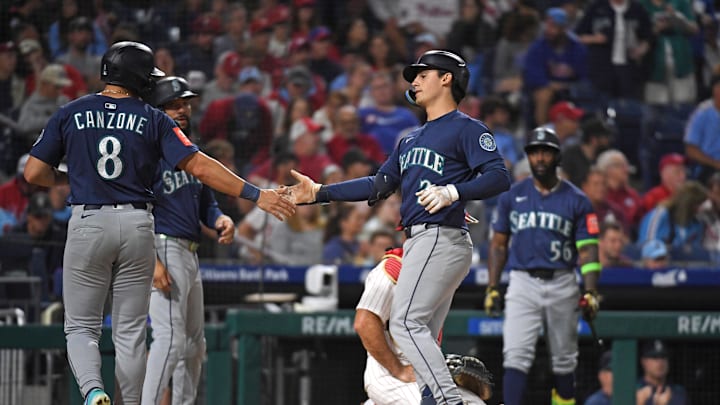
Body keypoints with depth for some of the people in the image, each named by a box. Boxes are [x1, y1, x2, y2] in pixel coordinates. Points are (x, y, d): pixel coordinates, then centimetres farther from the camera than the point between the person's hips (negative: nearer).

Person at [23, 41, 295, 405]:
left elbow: (34, 174, 1)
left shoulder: (70, 114, 2)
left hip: (87, 224, 0)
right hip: (137, 225, 0)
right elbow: (199, 166, -7)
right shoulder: (153, 119, 1)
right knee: (130, 331, 10)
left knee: (81, 326, 6)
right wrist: (255, 194, -6)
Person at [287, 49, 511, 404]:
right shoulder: (412, 140, 26)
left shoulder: (466, 129, -2)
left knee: (405, 322, -20)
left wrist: (453, 192, -29)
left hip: (441, 238, -9)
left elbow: (499, 177, -14)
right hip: (418, 242, 9)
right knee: (421, 337, 4)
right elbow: (379, 185, 25)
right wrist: (319, 193, 19)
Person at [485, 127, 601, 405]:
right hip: (523, 282, 0)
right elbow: (498, 244, 12)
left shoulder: (576, 200, 4)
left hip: (562, 285, 0)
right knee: (516, 356, -14)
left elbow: (588, 250, 1)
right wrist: (492, 289, 4)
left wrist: (590, 293, -10)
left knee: (564, 359, 9)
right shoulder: (512, 196, 8)